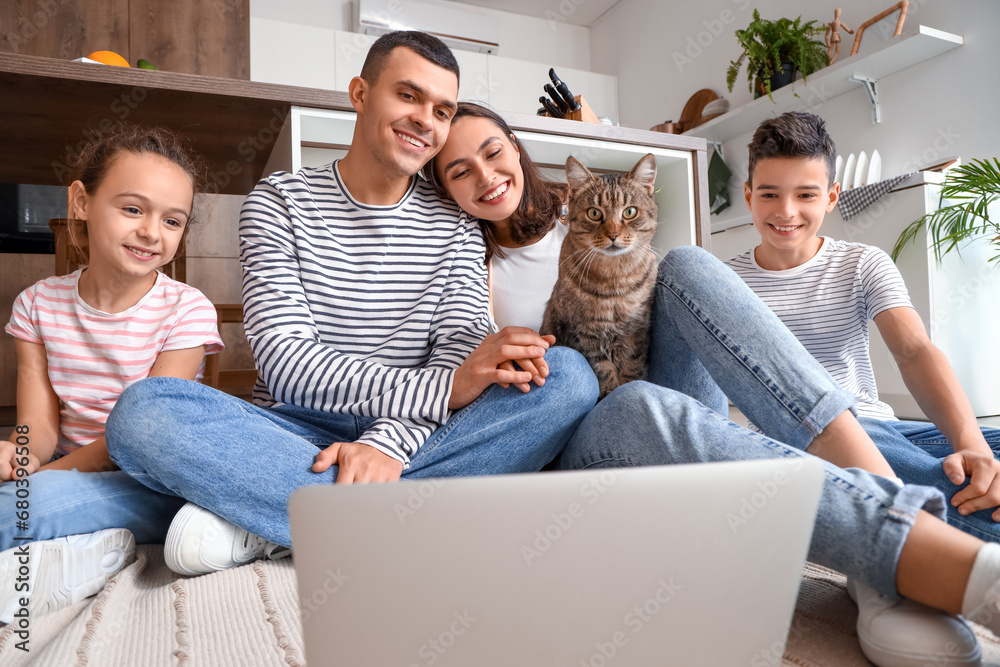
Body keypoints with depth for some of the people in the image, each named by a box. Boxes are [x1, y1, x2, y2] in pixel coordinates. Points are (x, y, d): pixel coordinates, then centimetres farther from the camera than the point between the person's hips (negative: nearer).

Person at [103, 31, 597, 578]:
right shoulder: (279, 201, 2)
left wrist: (390, 440, -24)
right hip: (300, 436, -1)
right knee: (142, 411, -27)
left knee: (569, 376, -23)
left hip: (415, 432, 2)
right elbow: (283, 361, -11)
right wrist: (442, 388, -24)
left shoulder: (455, 223, 10)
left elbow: (461, 346, -4)